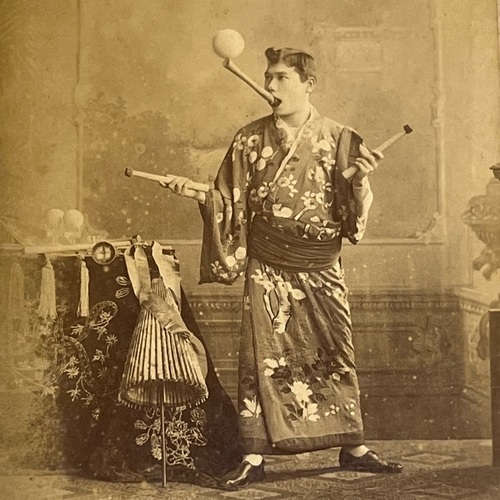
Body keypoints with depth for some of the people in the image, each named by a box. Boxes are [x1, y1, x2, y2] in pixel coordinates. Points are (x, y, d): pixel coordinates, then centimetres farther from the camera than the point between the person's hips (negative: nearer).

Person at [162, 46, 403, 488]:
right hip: (267, 269, 0)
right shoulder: (251, 140, 5)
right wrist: (197, 193, -9)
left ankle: (353, 447, 17)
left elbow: (353, 210, 0)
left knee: (337, 355, 5)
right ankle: (254, 457, 5)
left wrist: (361, 181, -19)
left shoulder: (337, 139, 1)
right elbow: (230, 203, 7)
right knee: (262, 359, -1)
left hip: (322, 269, 0)